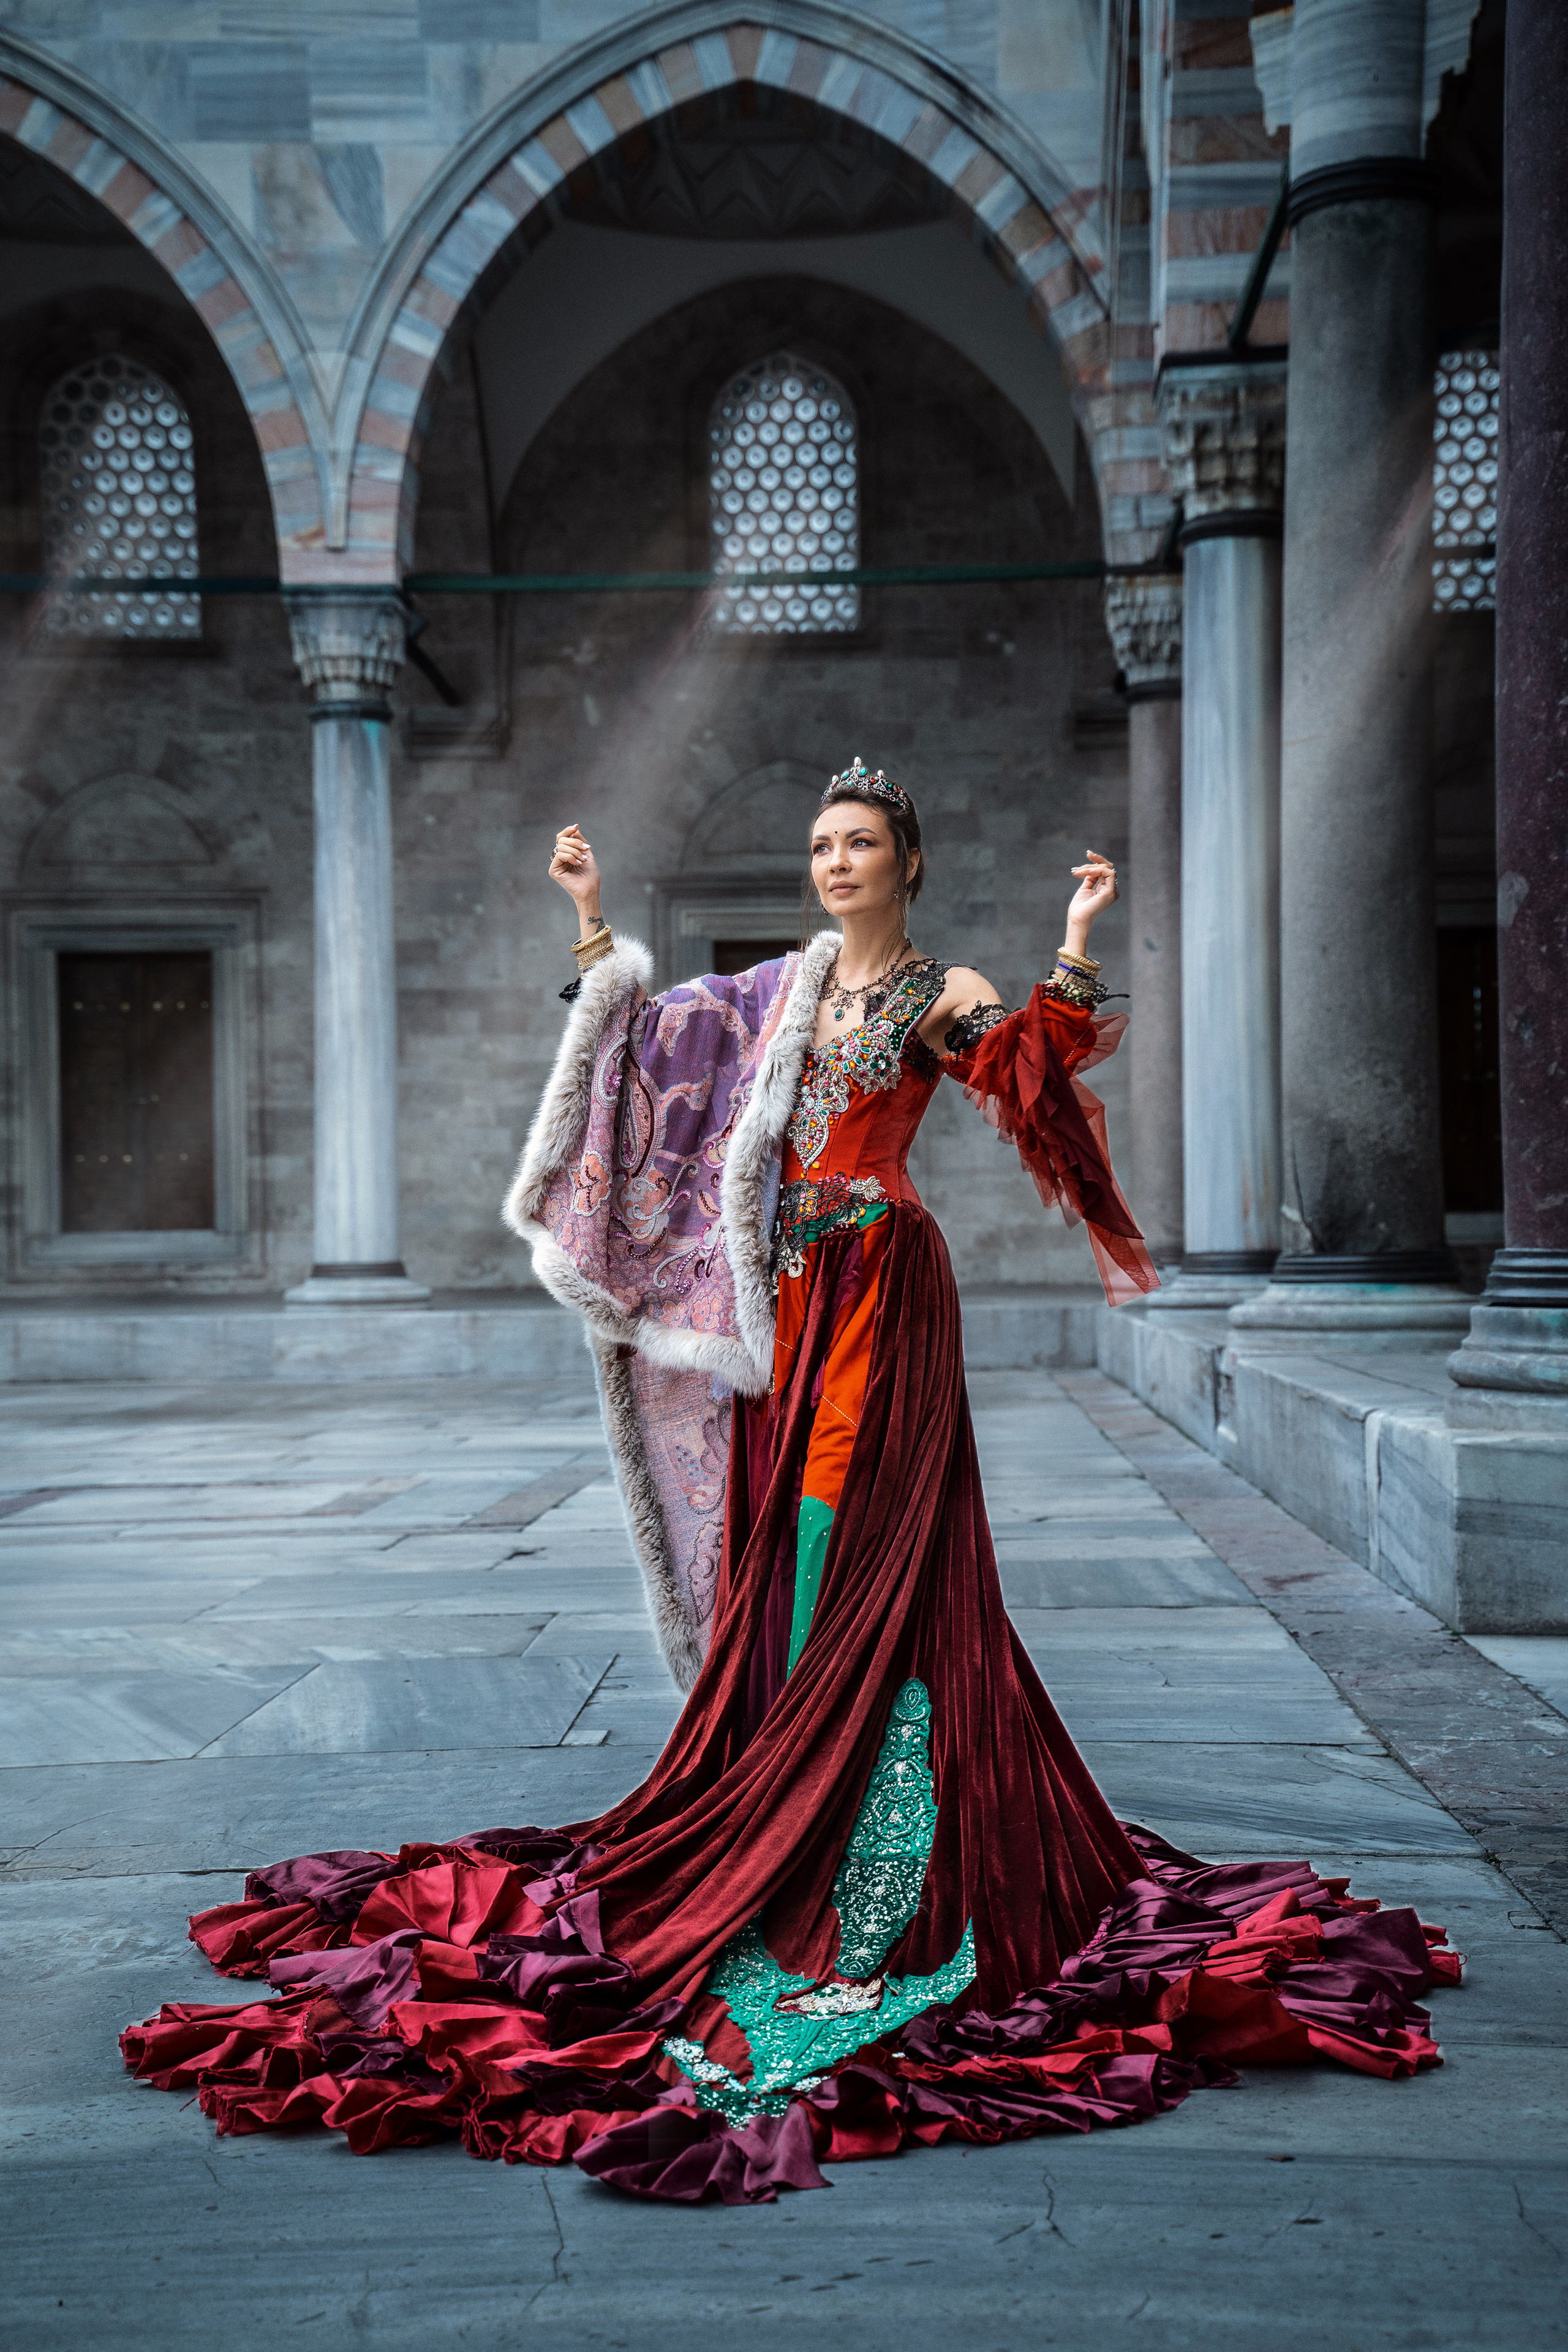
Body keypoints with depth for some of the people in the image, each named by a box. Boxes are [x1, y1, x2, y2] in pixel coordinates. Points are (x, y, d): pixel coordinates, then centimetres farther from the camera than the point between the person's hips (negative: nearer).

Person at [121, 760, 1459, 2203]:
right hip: (784, 1289, 6)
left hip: (878, 1284, -5)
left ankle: (821, 1834, 0)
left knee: (850, 1543, -8)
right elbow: (642, 1034, 21)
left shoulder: (946, 994, 1)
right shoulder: (782, 988, 17)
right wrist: (592, 919, 18)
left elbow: (1028, 1063, -18)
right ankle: (795, 1786, 18)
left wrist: (1075, 949, -27)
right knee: (783, 1544, 7)